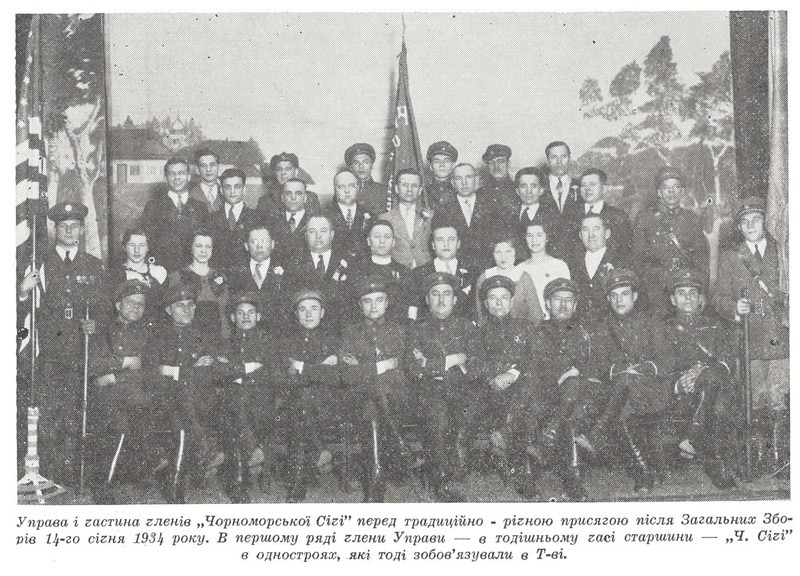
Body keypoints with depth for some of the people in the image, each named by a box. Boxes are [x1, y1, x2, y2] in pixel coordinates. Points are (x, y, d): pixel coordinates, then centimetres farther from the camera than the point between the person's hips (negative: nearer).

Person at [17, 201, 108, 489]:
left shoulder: (93, 265, 12)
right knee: (47, 414, -5)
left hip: (81, 350, 1)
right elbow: (19, 309, 5)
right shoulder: (40, 263, 8)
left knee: (75, 416, -2)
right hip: (48, 351, -1)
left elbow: (103, 308, 15)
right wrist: (23, 291, -16)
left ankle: (72, 481, 5)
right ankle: (48, 478, 2)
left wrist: (95, 323, -6)